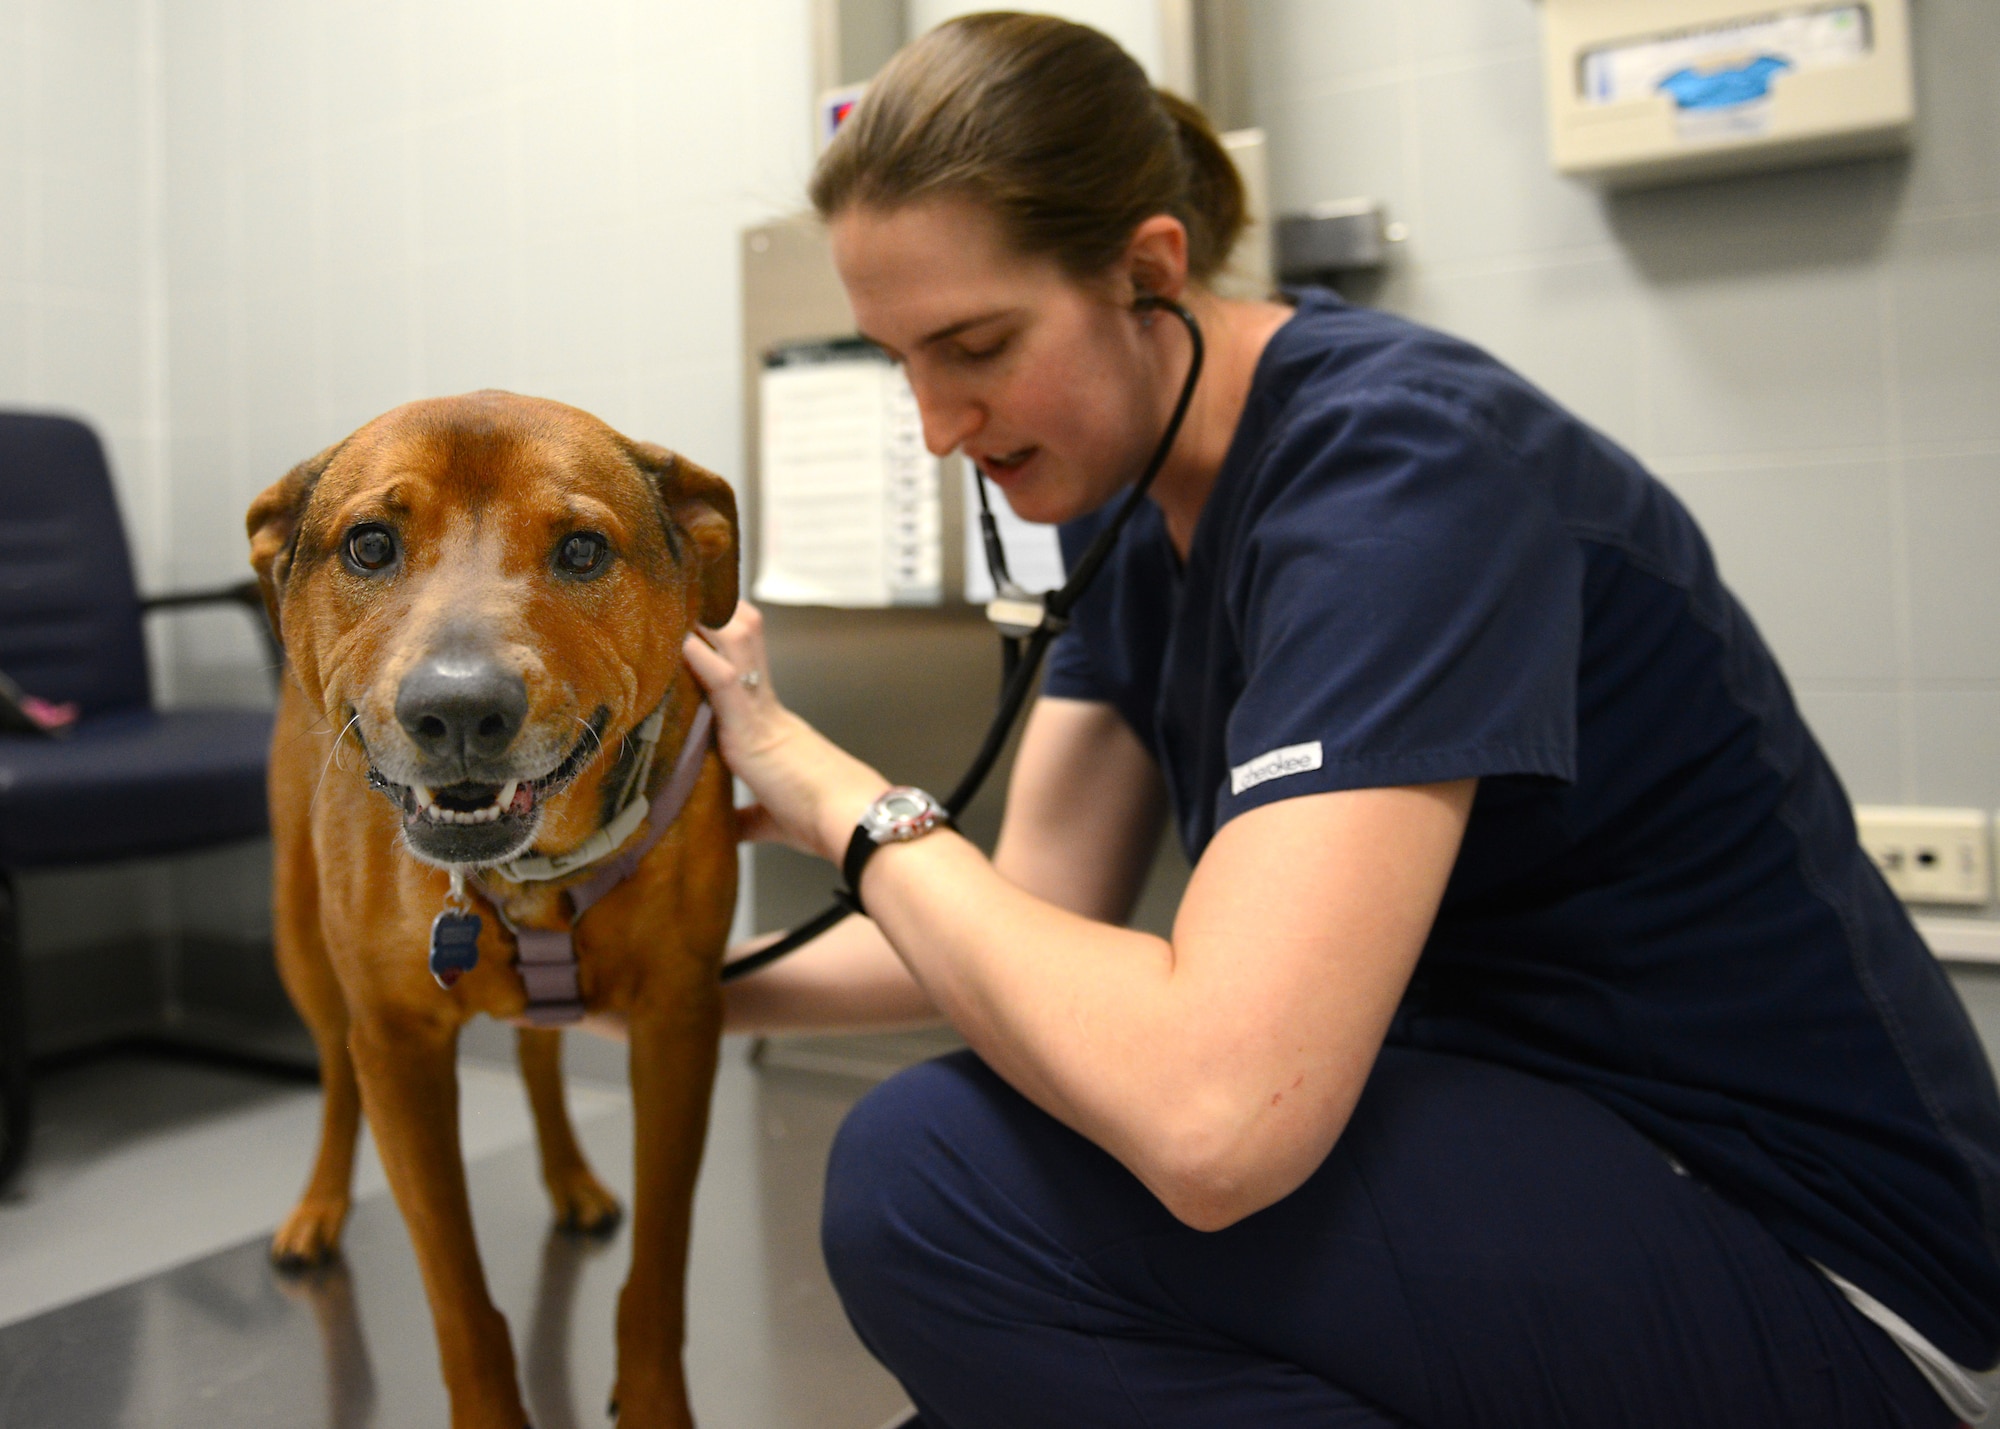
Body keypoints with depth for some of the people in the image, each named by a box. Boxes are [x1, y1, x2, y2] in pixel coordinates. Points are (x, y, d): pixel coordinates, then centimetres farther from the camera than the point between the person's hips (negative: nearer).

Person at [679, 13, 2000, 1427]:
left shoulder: (1399, 465, -25)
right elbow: (1039, 918, 3)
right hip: (1523, 1133, 8)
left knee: (932, 1176, -24)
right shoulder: (1133, 490, 2)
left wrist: (846, 795, -23)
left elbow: (1209, 1113, -36)